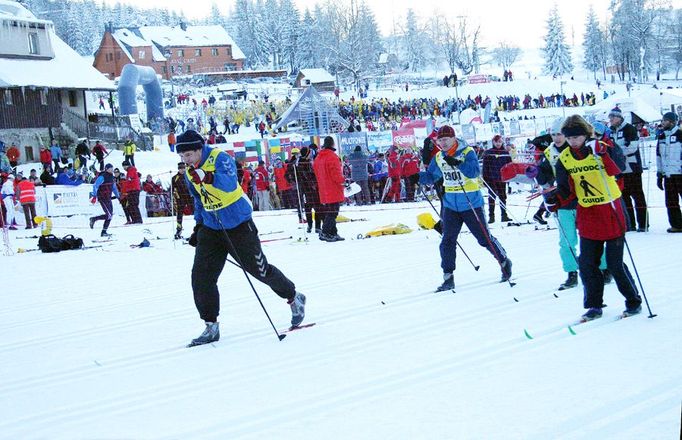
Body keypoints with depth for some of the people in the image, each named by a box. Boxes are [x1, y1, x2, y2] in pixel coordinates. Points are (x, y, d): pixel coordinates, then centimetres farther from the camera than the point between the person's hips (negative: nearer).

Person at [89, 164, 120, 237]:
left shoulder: (111, 177, 12)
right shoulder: (102, 177, -13)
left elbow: (114, 187, 25)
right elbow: (95, 186, -17)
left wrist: (118, 196, 28)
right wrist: (94, 196, -25)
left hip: (108, 198, 8)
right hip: (103, 198, -8)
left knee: (110, 215, 4)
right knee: (109, 215, -14)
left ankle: (104, 232, 10)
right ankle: (93, 219, 4)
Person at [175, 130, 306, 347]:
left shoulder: (220, 158, -17)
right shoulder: (190, 172, 5)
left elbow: (230, 184, -37)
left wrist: (210, 177, -55)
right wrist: (198, 226, 19)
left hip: (238, 226, -6)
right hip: (211, 229, 6)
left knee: (260, 269, 5)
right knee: (201, 277, -6)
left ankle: (294, 298, 30)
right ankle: (211, 327, 1)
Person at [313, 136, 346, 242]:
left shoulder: (318, 158, 12)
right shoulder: (332, 157, -14)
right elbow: (336, 173, -19)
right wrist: (342, 181, -5)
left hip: (324, 191, 8)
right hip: (334, 191, -8)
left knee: (328, 212, 13)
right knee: (333, 212, -8)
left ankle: (333, 233, 17)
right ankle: (325, 233, -15)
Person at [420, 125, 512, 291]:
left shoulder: (467, 152, -13)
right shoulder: (439, 158, 4)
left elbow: (475, 172, -27)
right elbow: (431, 176, 12)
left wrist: (457, 164, -40)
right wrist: (418, 178, -9)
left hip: (471, 204, -5)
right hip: (451, 206, 5)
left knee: (484, 238, 4)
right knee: (447, 242, -1)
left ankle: (504, 262, 26)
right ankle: (448, 278, 6)